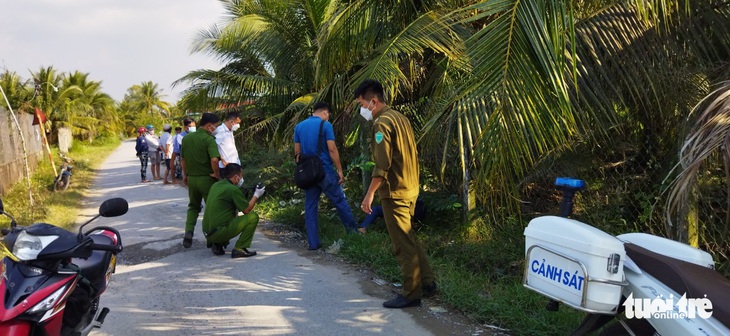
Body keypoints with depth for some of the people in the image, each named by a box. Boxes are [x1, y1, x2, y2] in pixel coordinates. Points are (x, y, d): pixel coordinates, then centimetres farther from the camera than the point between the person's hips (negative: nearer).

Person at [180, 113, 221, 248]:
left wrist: (185, 174, 26)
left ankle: (189, 231, 0)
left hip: (191, 178, 5)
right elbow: (214, 160, -29)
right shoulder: (209, 139, -16)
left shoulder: (186, 138, 5)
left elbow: (183, 158, 15)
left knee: (193, 206, 20)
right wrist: (217, 174, -15)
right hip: (206, 179, -5)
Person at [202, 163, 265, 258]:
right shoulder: (233, 189, -11)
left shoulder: (215, 185, 13)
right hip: (219, 232, -8)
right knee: (253, 217, -5)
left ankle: (217, 245, 16)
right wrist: (256, 195, 8)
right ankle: (239, 249, -7)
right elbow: (246, 210, -5)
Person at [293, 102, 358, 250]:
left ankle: (313, 243, 6)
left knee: (310, 207, 6)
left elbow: (297, 152, 10)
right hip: (325, 171, -5)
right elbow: (332, 150, -12)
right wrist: (340, 170, -7)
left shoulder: (299, 126, 10)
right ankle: (353, 231, 17)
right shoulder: (325, 125, -7)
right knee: (340, 201, 8)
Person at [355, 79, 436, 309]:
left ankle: (411, 294, 7)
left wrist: (369, 194, -19)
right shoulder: (400, 118, 13)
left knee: (403, 245, -1)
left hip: (394, 192, -9)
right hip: (410, 188, 9)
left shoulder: (382, 123, -16)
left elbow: (382, 165, -22)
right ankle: (427, 281, 26)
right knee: (408, 237, 20)